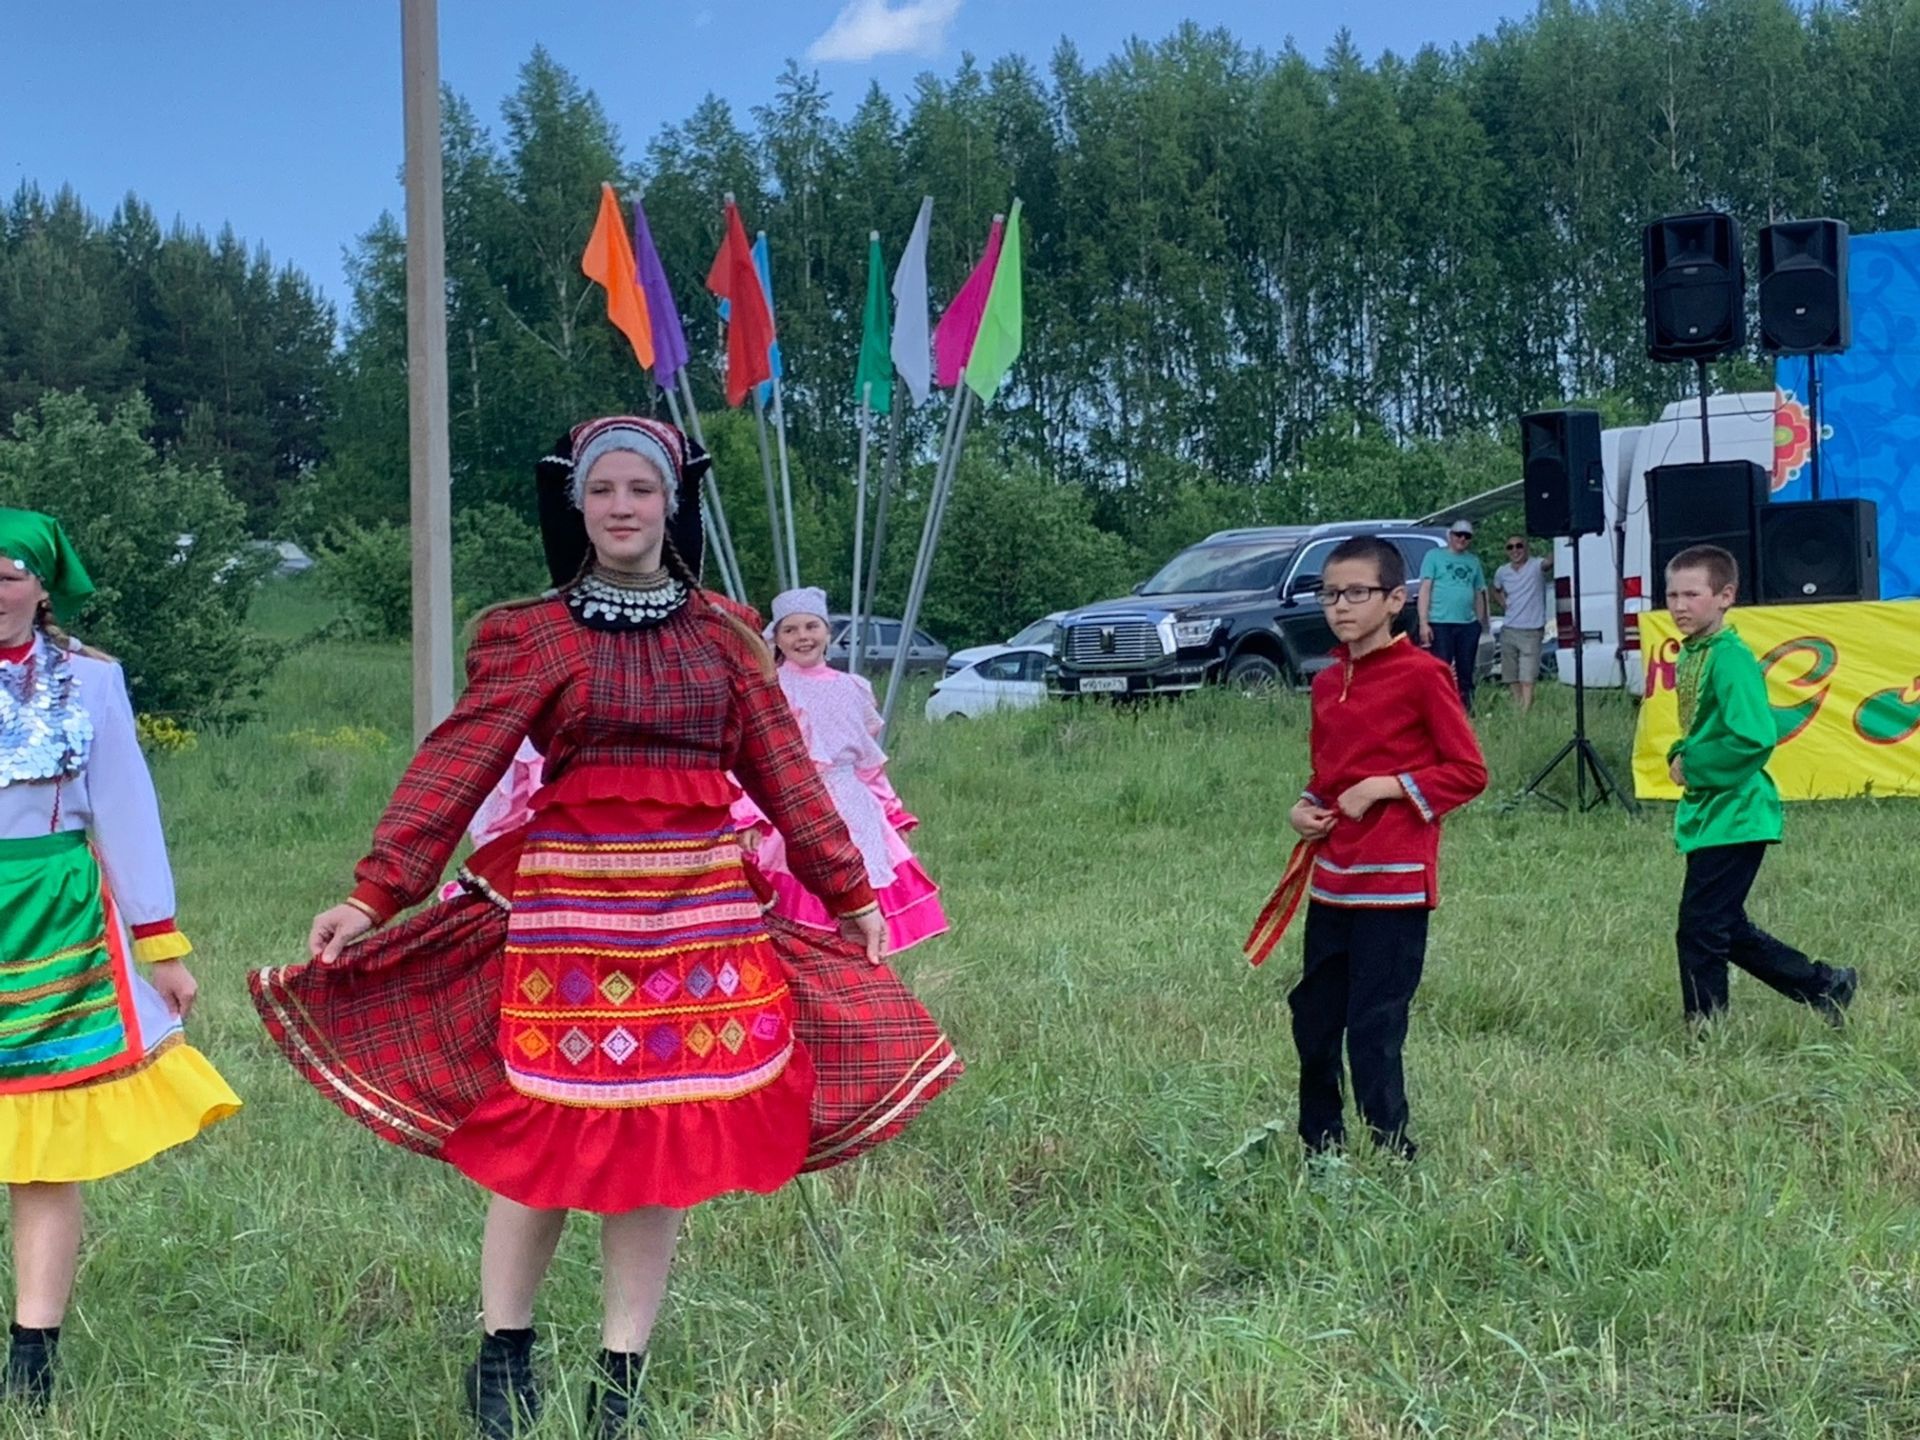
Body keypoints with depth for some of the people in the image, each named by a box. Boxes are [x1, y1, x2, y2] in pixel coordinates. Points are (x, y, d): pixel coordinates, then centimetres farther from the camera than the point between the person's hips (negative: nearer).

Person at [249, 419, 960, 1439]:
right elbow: (454, 768, -7)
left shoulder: (724, 634, 9)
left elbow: (784, 772, 12)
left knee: (666, 1144, 5)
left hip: (698, 915, 3)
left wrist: (849, 891, 13)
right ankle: (501, 1358, 20)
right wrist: (373, 893, -15)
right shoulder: (530, 635, 0)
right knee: (545, 1138, 0)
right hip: (569, 913, -3)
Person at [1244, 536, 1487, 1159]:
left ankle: (1391, 1156, 4)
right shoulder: (1327, 682, 12)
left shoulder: (1422, 675, -9)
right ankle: (1321, 1150, 25)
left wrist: (1383, 788, -16)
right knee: (1314, 1019, 12)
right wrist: (1305, 809, 5)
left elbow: (1468, 772, -9)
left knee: (1374, 1032, -7)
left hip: (1395, 883, -7)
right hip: (1330, 880, 7)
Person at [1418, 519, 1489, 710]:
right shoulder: (1434, 556, 5)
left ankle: (1466, 710, 14)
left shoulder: (1474, 561, 18)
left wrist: (1480, 623, 12)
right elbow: (1425, 589, -2)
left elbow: (1479, 594, 20)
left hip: (1468, 624, 5)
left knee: (1465, 673, 8)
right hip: (1441, 624, -5)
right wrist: (1423, 622, -10)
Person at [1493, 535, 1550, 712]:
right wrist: (1502, 602, 11)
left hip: (1531, 631, -6)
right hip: (1509, 630, 6)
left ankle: (1525, 713, -18)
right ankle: (1518, 711, 21)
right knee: (1512, 678, 11)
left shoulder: (1536, 565, -8)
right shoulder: (1502, 572, 8)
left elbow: (1547, 563, -32)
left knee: (1527, 679, -14)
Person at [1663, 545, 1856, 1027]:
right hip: (1708, 813, 10)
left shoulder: (1730, 658, -18)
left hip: (1734, 817, -10)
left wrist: (1693, 766, -17)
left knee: (1700, 928, -5)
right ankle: (1826, 987, 29)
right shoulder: (1690, 654, 10)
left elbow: (1754, 738, -27)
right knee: (1728, 929, 16)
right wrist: (1679, 756, 3)